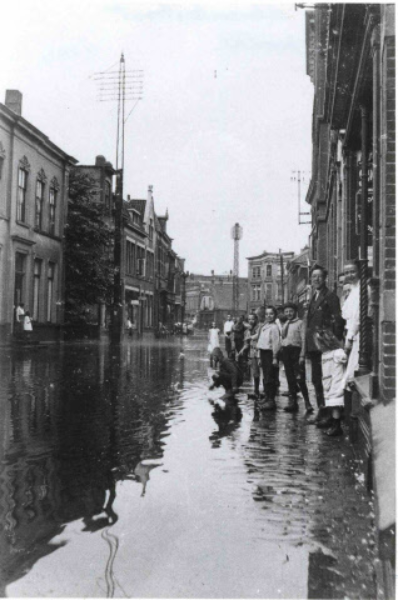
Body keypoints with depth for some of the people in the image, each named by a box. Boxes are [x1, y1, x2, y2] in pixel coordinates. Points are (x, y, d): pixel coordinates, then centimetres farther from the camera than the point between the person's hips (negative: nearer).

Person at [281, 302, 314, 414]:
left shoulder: (300, 323, -3)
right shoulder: (285, 324, 17)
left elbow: (303, 339, -9)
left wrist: (302, 356, -15)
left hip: (296, 350, -6)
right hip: (285, 351, 6)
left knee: (300, 379, -9)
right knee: (290, 379, 9)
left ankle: (307, 403, 2)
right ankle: (292, 402, 14)